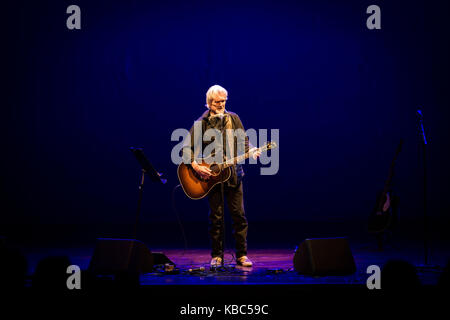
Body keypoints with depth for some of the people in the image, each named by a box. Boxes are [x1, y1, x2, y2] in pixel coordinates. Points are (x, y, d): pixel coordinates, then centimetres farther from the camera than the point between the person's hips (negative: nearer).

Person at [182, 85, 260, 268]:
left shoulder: (233, 119, 8)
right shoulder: (201, 123, 1)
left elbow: (243, 141, 9)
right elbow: (187, 148, -2)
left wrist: (251, 151, -12)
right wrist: (196, 166, -16)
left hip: (233, 173, 2)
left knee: (239, 215, 1)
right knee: (216, 217, 2)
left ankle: (241, 255, 8)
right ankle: (217, 256, 11)